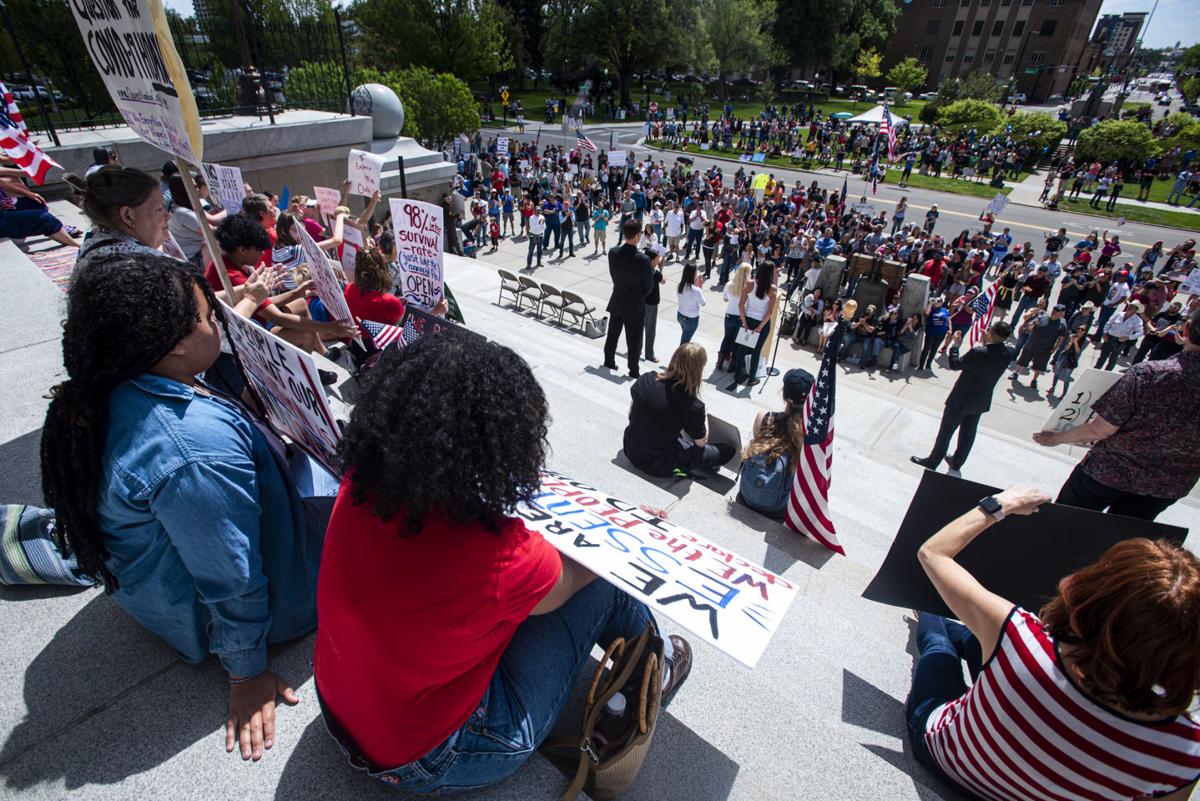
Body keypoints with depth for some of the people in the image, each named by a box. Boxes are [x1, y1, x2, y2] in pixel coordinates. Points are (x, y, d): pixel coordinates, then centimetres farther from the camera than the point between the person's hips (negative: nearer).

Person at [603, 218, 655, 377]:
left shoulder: (613, 252, -10)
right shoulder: (643, 260, -24)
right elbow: (649, 286, -13)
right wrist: (640, 296, 8)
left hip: (617, 302, 5)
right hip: (634, 306, -5)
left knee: (612, 334, 21)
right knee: (633, 341, 10)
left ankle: (608, 362, 38)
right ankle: (633, 372, 23)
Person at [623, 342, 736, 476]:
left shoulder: (647, 379, -12)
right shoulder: (692, 406, -25)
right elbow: (701, 442, -5)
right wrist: (703, 414, 11)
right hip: (657, 464, -6)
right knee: (728, 450, 3)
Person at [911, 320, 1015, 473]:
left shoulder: (978, 352, -28)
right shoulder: (1009, 352, -11)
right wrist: (985, 344, 2)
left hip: (961, 399, -6)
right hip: (981, 401, 6)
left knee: (946, 431, 9)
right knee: (968, 434, 21)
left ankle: (932, 461, 22)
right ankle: (957, 462, 37)